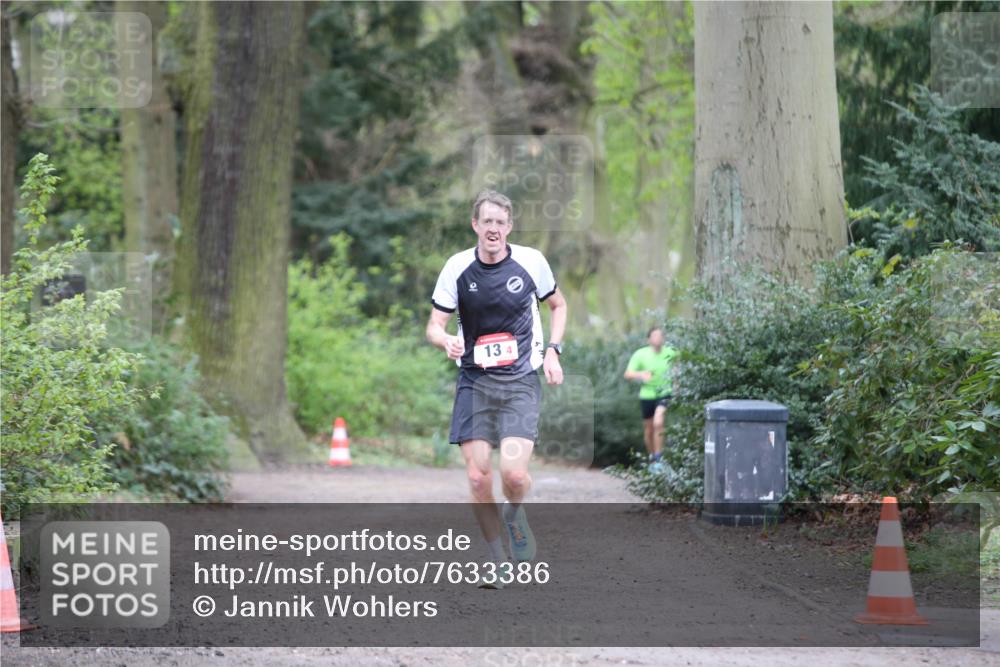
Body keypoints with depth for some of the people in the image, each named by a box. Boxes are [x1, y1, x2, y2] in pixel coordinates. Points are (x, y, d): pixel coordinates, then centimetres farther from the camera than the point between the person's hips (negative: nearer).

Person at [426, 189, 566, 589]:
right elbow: (434, 324, 0)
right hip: (474, 380, 1)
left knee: (514, 473, -17)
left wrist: (552, 351, 2)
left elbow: (558, 305, 15)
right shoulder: (458, 268, -4)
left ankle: (515, 515, 19)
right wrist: (446, 341, -23)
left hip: (521, 381, -1)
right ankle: (496, 560, 11)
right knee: (477, 476, -8)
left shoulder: (531, 261, -3)